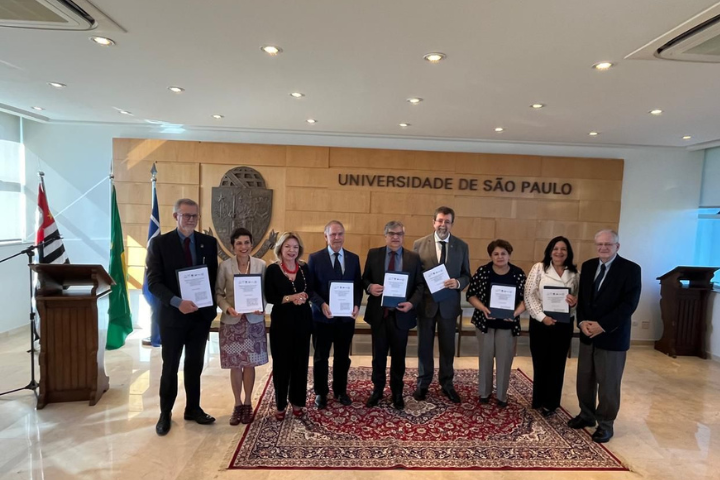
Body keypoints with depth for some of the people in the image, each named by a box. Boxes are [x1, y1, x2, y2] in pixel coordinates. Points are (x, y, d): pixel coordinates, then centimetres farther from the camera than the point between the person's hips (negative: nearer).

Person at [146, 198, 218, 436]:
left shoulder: (209, 243, 3)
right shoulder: (159, 243, -6)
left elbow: (214, 277, 5)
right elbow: (153, 282, -11)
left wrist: (212, 306, -4)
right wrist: (177, 302, -24)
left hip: (201, 313, 3)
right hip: (173, 314, -2)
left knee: (195, 364, 15)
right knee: (170, 367, 11)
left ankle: (193, 408, 31)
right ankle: (165, 413, 28)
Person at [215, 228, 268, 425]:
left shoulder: (261, 265, -3)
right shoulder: (225, 266, -7)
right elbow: (218, 293, -2)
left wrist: (261, 307, -16)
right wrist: (227, 308, -18)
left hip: (254, 321, 1)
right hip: (232, 321, 0)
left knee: (249, 364, 9)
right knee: (235, 365, 8)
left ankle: (247, 403, 27)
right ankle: (237, 404, 27)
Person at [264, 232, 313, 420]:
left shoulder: (305, 268, 4)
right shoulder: (272, 269, -5)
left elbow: (311, 291, 5)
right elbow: (269, 297, -8)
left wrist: (304, 296, -16)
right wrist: (290, 298, -20)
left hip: (302, 321, 3)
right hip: (281, 321, -2)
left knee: (300, 362, 9)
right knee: (281, 363, 5)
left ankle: (297, 402, 25)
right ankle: (280, 404, 21)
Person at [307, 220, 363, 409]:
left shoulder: (354, 258, 5)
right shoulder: (315, 258, -4)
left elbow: (358, 285, 6)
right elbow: (309, 287, -6)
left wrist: (357, 304, -10)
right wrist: (321, 305, -21)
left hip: (346, 317, 3)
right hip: (322, 317, -2)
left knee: (343, 357, 15)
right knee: (321, 357, 11)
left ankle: (340, 391, 33)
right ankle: (321, 393, 29)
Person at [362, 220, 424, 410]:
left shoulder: (414, 258, 0)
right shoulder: (373, 254, 1)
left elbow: (420, 285, -1)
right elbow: (364, 278, 5)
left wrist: (412, 303, -17)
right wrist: (370, 287, -18)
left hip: (401, 314, 0)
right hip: (378, 313, 1)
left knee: (398, 356, 13)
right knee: (378, 355, 13)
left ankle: (397, 393, 32)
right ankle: (377, 390, 31)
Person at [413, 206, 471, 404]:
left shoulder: (462, 246, 0)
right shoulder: (419, 244, -4)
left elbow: (466, 275, 3)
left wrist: (458, 282, -19)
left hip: (449, 304, 1)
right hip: (426, 303, -1)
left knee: (447, 346, 14)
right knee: (424, 345, 12)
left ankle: (446, 384, 32)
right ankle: (423, 383, 30)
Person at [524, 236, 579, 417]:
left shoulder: (574, 273, 4)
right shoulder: (539, 268, -3)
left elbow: (580, 298, 7)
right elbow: (529, 295, -7)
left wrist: (575, 301, -17)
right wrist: (542, 316, -15)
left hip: (564, 324, 2)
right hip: (540, 322, -2)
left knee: (557, 363, 10)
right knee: (540, 362, 7)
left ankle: (550, 402, 26)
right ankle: (539, 400, 25)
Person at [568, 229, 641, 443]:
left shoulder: (631, 269, -9)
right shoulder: (587, 266, 7)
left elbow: (629, 303, -16)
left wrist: (602, 326, -19)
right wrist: (582, 321, -8)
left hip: (612, 336, -5)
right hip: (588, 334, 5)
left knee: (608, 383, 6)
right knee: (584, 379, 13)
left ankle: (606, 424, 23)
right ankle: (587, 415, 32)